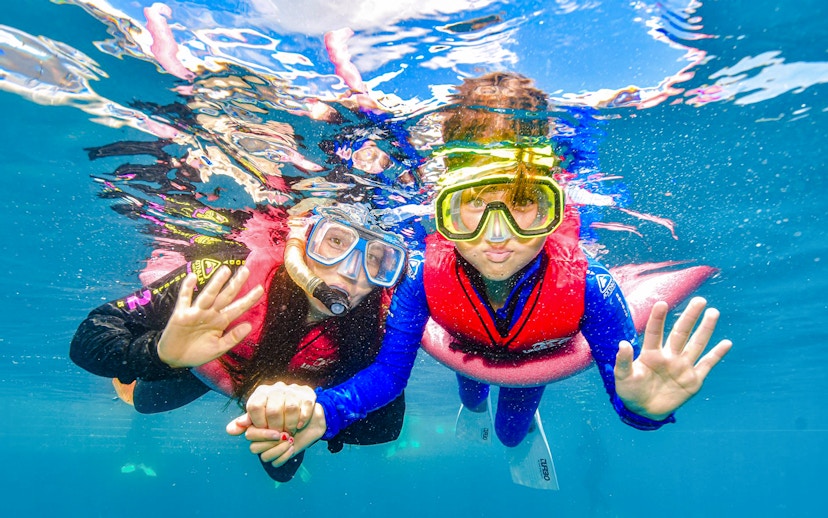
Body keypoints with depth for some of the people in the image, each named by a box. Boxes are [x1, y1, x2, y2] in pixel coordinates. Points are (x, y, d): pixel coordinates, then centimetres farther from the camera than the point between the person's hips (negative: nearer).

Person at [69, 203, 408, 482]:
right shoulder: (232, 274, -44)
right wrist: (160, 353, -61)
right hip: (206, 359, 0)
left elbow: (387, 422, -36)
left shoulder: (375, 317, -38)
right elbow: (88, 340, -40)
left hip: (293, 381, 1)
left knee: (282, 470, 21)